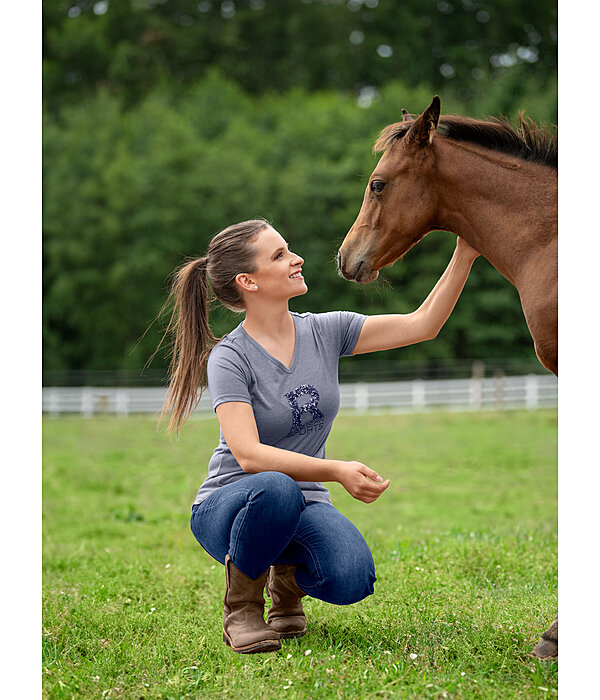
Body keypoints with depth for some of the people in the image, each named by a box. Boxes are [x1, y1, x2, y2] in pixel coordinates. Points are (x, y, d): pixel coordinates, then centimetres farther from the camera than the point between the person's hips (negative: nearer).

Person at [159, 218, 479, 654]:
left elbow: (423, 324, -2)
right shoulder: (228, 357, -16)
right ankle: (241, 607, -11)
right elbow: (248, 455, -28)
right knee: (276, 489, -40)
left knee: (352, 579, -27)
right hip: (228, 508, -4)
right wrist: (337, 471, -39)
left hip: (305, 508, 4)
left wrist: (465, 254, -11)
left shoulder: (325, 332, 0)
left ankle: (288, 577, 10)